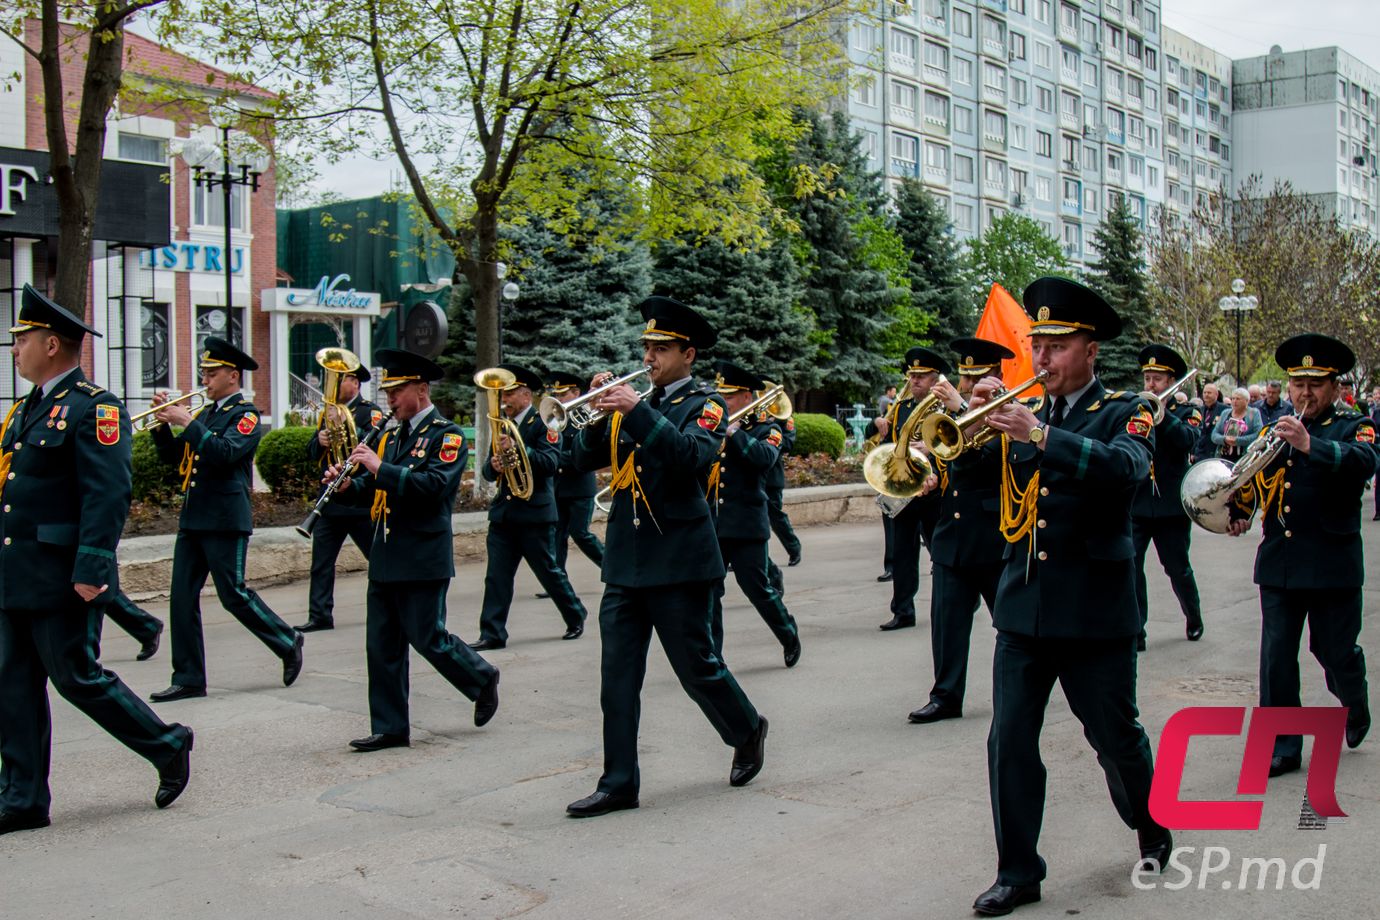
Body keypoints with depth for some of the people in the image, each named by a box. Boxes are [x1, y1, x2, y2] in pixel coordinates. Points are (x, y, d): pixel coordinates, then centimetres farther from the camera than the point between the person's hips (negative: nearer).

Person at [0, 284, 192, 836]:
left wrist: (91, 570, -25)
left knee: (77, 677, -1)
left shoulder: (93, 408, -13)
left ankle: (167, 747, 17)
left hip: (60, 578, -9)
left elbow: (108, 496, -20)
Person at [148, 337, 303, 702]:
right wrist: (164, 423, 2)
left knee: (234, 595, -3)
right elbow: (173, 457, 16)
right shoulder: (205, 414, 16)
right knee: (182, 598, 4)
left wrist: (187, 423, -20)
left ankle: (288, 642, 18)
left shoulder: (246, 414, -7)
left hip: (225, 520, -8)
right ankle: (188, 679, 9)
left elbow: (225, 453, -23)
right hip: (193, 519, 8)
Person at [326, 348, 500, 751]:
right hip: (385, 559, 8)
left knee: (427, 638, -2)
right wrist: (350, 483, -3)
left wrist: (379, 467, -24)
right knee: (381, 645, 6)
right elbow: (377, 486, 18)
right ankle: (390, 728, 14)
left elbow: (434, 485, -22)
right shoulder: (392, 436, 16)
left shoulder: (447, 434, -8)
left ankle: (483, 678, 23)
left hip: (423, 559, -7)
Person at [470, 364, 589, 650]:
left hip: (535, 513, -6)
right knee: (497, 577, 0)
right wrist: (493, 464, -12)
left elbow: (551, 462, -18)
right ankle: (492, 634, 3)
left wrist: (517, 448, -30)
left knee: (550, 572, 5)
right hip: (503, 513, 6)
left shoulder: (543, 423, -5)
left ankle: (576, 618, 24)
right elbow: (486, 470, 11)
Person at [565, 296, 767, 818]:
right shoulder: (634, 404, 14)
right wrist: (601, 415, -8)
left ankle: (747, 730, 31)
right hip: (625, 560, 6)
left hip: (678, 559, -5)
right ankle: (618, 784, 9)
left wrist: (638, 412, -26)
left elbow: (693, 456, -22)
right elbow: (586, 460, 8)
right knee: (617, 677, 3)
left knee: (697, 667, 4)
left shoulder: (704, 403, -3)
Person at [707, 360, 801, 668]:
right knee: (708, 590, 1)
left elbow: (765, 458, -21)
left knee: (757, 587, 3)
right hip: (710, 524, 4)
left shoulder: (765, 429, -1)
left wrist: (734, 432, -18)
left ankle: (789, 635, 27)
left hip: (745, 524, -4)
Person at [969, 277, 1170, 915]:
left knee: (1116, 737, 10)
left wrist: (1041, 434, -31)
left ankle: (1152, 829, 38)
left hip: (1096, 610, -3)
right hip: (1023, 606, 4)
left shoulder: (1125, 413, -2)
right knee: (1009, 743, 1)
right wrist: (977, 421, -12)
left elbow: (1125, 467, -24)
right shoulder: (1022, 415, 11)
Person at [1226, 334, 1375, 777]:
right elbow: (1249, 480, 19)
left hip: (1333, 562, -3)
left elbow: (1364, 461, -22)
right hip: (1278, 563, 3)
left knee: (1336, 653, 6)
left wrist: (1310, 444, -37)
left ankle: (1355, 705, 39)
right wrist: (1237, 514, -1)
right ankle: (1282, 746, 9)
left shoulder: (1354, 428, 0)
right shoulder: (1272, 431, 12)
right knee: (1276, 657, 0)